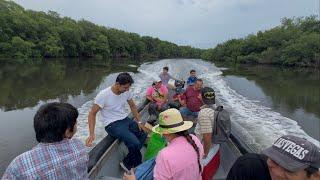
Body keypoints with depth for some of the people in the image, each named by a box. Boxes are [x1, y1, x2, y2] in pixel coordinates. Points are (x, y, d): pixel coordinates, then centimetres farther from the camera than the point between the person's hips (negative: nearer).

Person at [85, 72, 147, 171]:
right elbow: (92, 113, -15)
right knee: (135, 143, -24)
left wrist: (139, 121, 4)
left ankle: (128, 162, 13)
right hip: (112, 124, -7)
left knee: (145, 134, 0)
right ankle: (127, 163, 7)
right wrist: (91, 134, -25)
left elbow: (132, 106, 12)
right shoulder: (103, 95, -19)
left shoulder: (126, 91, -2)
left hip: (126, 119, 8)